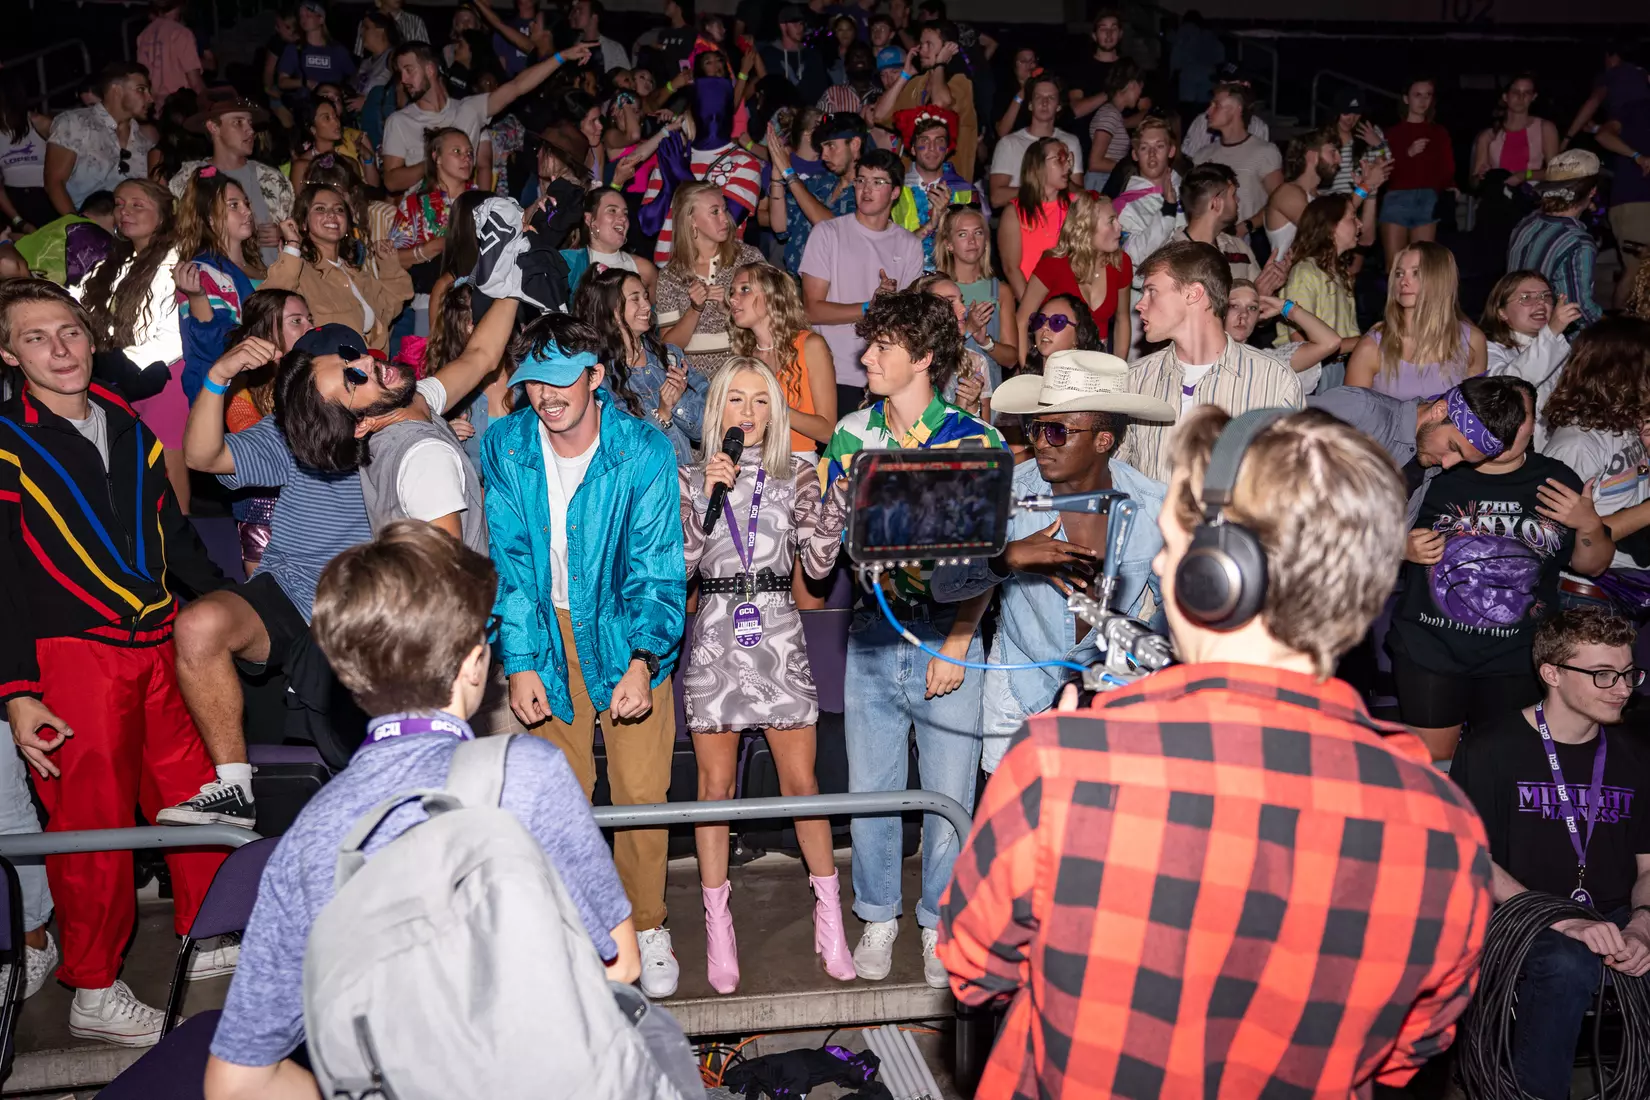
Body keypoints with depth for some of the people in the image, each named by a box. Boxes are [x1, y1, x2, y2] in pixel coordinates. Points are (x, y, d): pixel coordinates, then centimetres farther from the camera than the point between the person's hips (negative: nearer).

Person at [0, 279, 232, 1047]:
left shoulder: (127, 428, 11)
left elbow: (174, 536, 18)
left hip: (159, 645, 5)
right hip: (72, 657, -5)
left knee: (192, 793, 11)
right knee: (92, 821, 2)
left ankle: (205, 939, 31)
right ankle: (93, 992, 19)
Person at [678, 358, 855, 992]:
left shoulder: (796, 475, 6)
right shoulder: (690, 476, 5)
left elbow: (819, 563, 0)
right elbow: (676, 566, -5)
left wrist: (840, 494, -12)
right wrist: (705, 496, -12)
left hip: (778, 634, 0)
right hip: (714, 636, 0)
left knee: (801, 781, 2)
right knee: (715, 784, 5)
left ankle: (830, 916, 17)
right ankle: (718, 926, 15)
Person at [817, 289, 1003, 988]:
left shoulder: (977, 442, -4)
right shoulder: (851, 433, 6)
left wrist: (956, 644, -11)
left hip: (949, 640, -3)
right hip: (872, 637, 3)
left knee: (949, 793, 5)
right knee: (870, 787, 10)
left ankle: (939, 922, 26)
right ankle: (878, 917, 30)